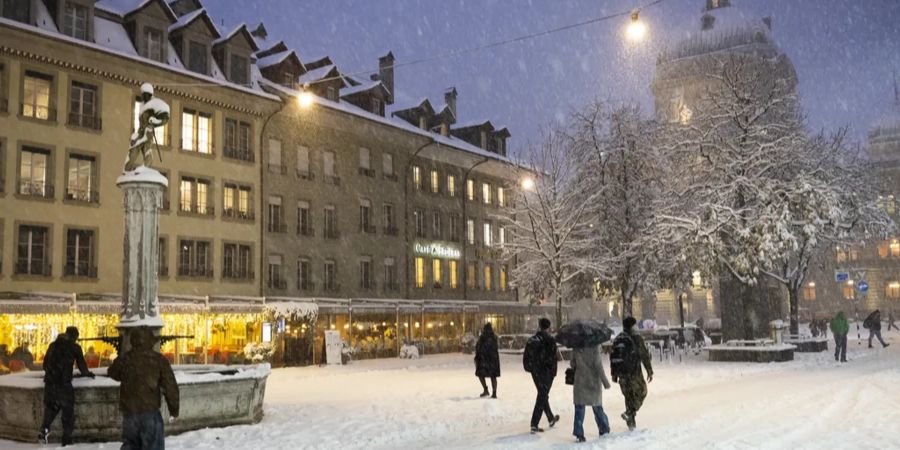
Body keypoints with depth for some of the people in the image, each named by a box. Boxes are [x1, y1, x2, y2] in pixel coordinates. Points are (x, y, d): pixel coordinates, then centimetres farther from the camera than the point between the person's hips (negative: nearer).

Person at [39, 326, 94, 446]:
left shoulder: (53, 345, 14)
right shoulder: (75, 347, 1)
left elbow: (45, 363, 20)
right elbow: (81, 363, 8)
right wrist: (87, 373, 26)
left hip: (50, 382, 4)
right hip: (64, 384, -4)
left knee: (50, 406, 21)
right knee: (68, 411, 6)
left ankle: (45, 428, -3)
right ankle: (67, 440, 7)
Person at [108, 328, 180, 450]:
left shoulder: (124, 359, 1)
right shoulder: (159, 360, -6)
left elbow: (113, 373, 23)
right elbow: (170, 386, -6)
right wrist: (174, 409, 2)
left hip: (129, 409, 3)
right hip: (150, 410, -3)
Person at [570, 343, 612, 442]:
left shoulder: (576, 348, -3)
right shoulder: (594, 347, -13)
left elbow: (572, 364, 4)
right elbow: (598, 365, -16)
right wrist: (605, 382, -9)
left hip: (580, 382, 1)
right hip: (594, 383, -1)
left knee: (579, 408, 5)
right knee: (597, 407, 14)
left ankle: (579, 434, -1)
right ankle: (604, 430, 24)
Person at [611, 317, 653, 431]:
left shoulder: (617, 339, 10)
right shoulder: (636, 338, -6)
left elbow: (613, 357, 12)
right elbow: (645, 356, -8)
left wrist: (614, 374, 17)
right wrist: (650, 371, -2)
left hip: (622, 373, 5)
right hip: (634, 372, -5)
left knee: (628, 396, 14)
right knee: (641, 392, 10)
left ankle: (631, 422, 15)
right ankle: (629, 413, -9)